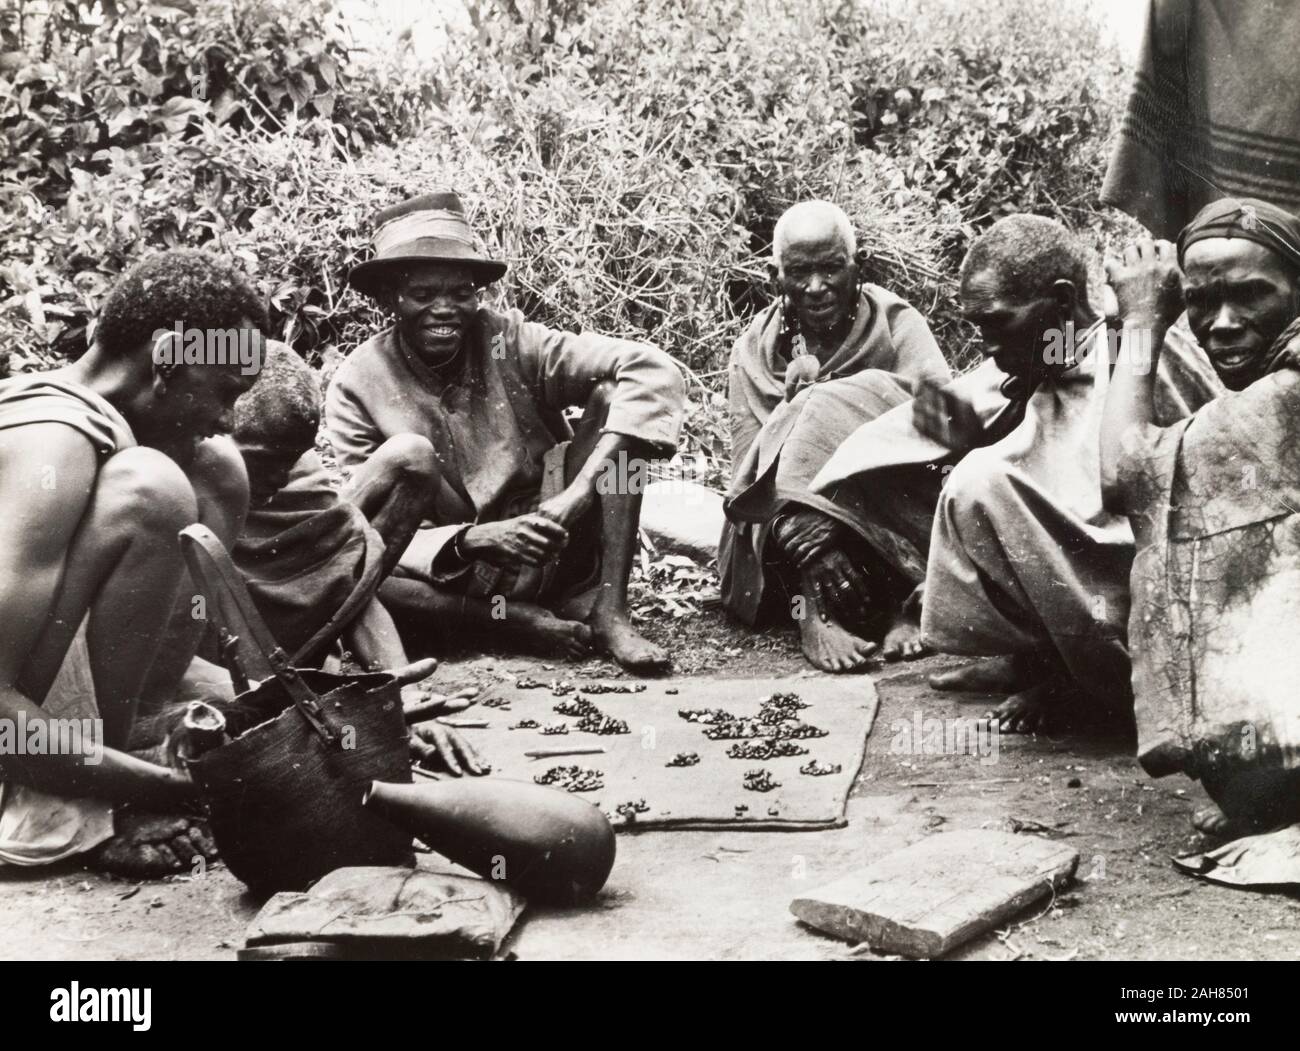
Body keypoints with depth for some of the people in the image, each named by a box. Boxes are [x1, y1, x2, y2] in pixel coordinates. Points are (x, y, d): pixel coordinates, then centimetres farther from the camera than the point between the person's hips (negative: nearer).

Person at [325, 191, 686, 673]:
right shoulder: (357, 388, -8)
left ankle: (608, 612, -20)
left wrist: (578, 495, -31)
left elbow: (651, 370, -20)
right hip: (452, 583, -1)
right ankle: (527, 620, -18)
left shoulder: (509, 341, -9)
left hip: (555, 555, 1)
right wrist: (472, 539, -31)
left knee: (613, 397, -17)